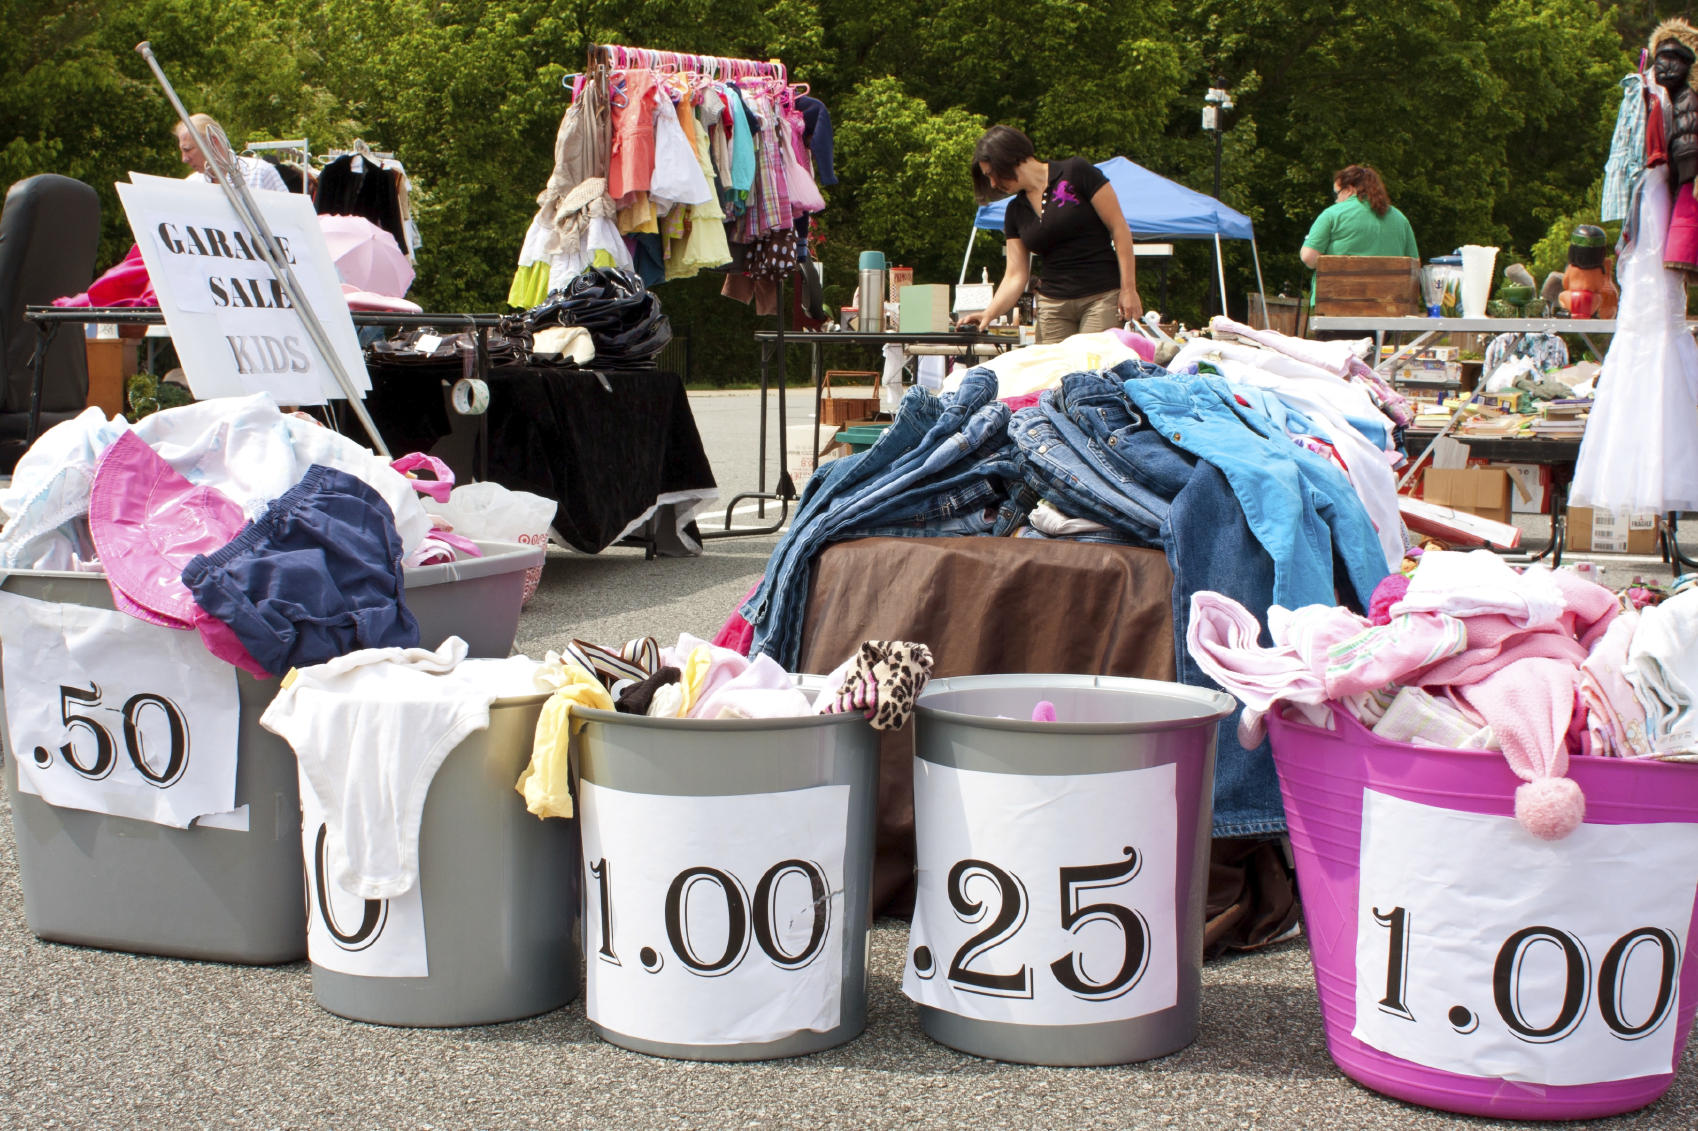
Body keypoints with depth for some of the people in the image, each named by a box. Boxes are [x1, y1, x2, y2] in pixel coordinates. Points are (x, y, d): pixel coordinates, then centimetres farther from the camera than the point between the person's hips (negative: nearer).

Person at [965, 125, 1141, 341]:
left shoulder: (1076, 172, -4)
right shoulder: (1016, 211, 12)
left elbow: (1119, 227, -5)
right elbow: (1015, 275, 9)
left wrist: (1128, 289, -10)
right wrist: (989, 314, -8)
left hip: (1102, 298, -5)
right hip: (1052, 304, 5)